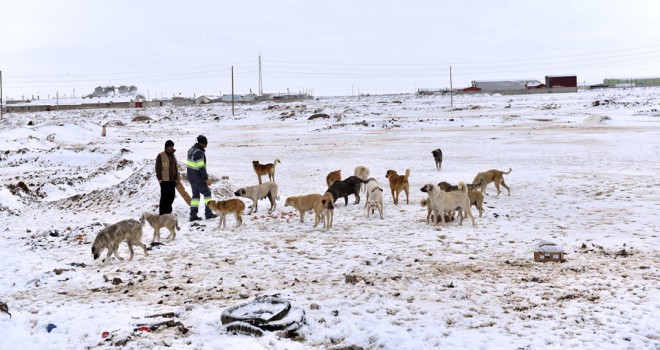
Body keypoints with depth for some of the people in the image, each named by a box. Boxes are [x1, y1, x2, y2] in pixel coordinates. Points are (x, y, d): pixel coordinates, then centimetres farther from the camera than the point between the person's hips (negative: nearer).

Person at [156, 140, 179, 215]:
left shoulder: (173, 155, 16)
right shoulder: (161, 155, -5)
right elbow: (158, 168, -7)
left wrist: (176, 178, 18)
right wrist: (159, 178, -13)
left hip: (172, 180, 7)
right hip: (164, 180, -7)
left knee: (171, 197, 9)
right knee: (164, 197, -6)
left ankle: (168, 211, 21)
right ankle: (162, 213, -2)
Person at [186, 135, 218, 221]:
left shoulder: (191, 149, 10)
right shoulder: (199, 152, -20)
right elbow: (201, 167, -23)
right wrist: (206, 178, -22)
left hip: (191, 177, 9)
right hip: (198, 177, -9)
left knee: (195, 195, 13)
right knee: (207, 193, 4)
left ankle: (193, 215, 10)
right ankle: (208, 213, 7)